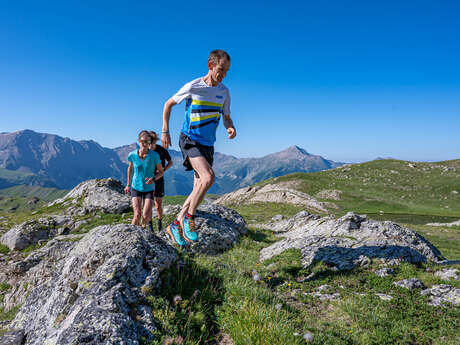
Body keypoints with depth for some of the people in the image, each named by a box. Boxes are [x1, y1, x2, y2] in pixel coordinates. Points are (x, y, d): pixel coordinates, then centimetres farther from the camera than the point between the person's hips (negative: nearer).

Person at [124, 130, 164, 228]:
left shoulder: (154, 155, -14)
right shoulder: (132, 155, -8)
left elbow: (161, 171, -2)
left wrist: (153, 179, -22)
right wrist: (128, 184, 17)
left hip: (149, 189, 0)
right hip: (136, 188, 1)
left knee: (146, 216, -9)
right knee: (137, 215, -15)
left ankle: (143, 227, 25)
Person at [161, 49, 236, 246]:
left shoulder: (224, 92, 5)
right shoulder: (192, 87, -8)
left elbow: (226, 117, 14)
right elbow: (168, 104, 4)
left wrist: (230, 127, -10)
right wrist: (165, 131, -1)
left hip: (207, 145, 6)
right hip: (189, 140, -6)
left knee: (199, 189, 4)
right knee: (208, 177, -26)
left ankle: (176, 225, 18)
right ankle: (189, 217, -6)